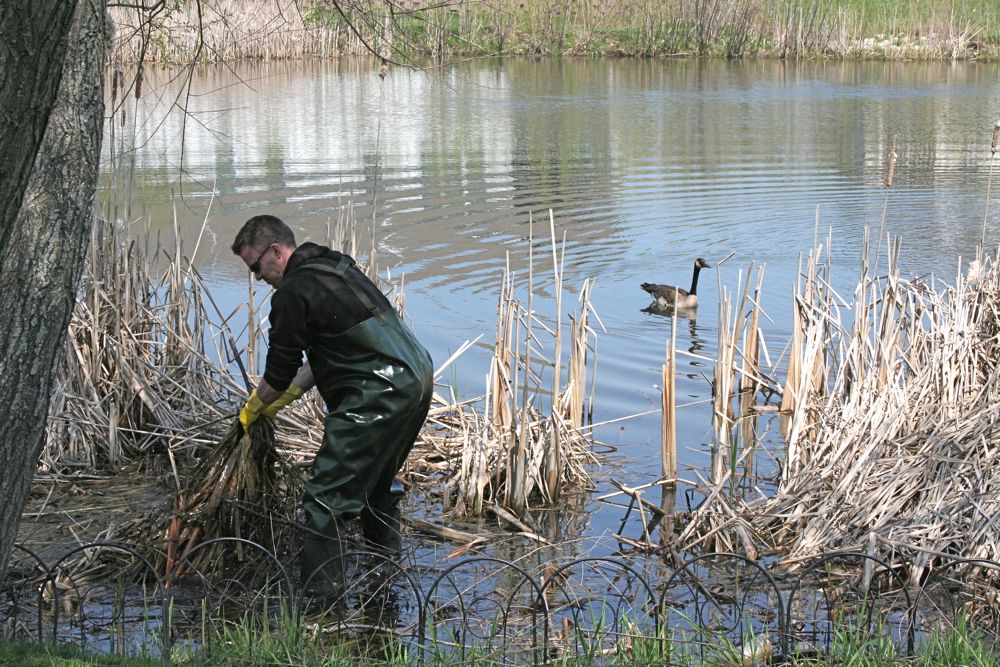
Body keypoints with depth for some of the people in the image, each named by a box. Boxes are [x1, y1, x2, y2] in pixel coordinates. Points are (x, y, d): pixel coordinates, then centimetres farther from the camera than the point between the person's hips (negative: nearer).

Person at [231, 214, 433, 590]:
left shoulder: (293, 293, -11)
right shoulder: (333, 266, 19)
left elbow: (279, 371, -4)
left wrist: (253, 410, 15)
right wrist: (282, 400, 26)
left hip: (379, 394, -10)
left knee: (327, 495, -7)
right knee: (377, 479, 27)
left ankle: (320, 590, -9)